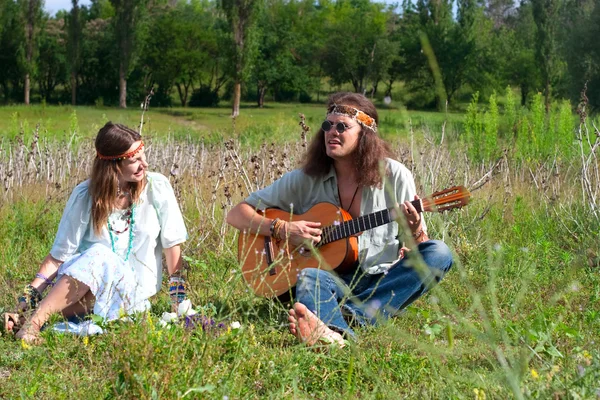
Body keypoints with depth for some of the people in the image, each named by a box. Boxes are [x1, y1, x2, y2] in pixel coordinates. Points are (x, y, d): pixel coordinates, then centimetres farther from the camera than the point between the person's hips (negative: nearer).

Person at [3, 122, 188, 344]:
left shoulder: (157, 187, -9)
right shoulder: (85, 195, -8)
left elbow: (172, 242, -3)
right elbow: (59, 255, -9)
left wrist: (178, 294, -7)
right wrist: (30, 296, -19)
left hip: (134, 288, -1)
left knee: (99, 256, -33)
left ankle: (37, 318, -37)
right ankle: (32, 321, -38)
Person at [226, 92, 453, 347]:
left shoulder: (394, 176, 2)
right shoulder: (305, 180, 2)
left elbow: (420, 249, 7)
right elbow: (236, 215, 4)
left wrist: (415, 232, -17)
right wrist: (281, 228, -14)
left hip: (384, 283, 1)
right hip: (332, 281, -1)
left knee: (438, 253, -25)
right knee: (309, 277, -34)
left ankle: (350, 316, -42)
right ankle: (336, 333, -67)